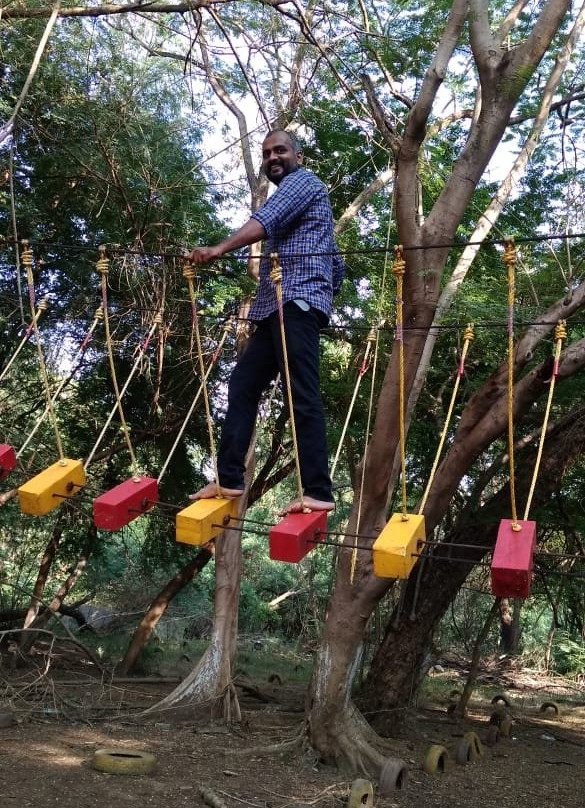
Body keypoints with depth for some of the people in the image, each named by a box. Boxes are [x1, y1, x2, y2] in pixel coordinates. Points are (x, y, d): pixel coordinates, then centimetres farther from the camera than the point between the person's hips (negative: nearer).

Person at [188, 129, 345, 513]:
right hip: (277, 306, 10)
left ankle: (318, 492, -19)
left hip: (297, 301, -10)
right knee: (243, 384, 7)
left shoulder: (303, 180, 3)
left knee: (303, 395, -16)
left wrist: (218, 249, -30)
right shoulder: (288, 196, 33)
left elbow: (265, 221, -19)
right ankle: (229, 479, 9)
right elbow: (336, 262, 33)